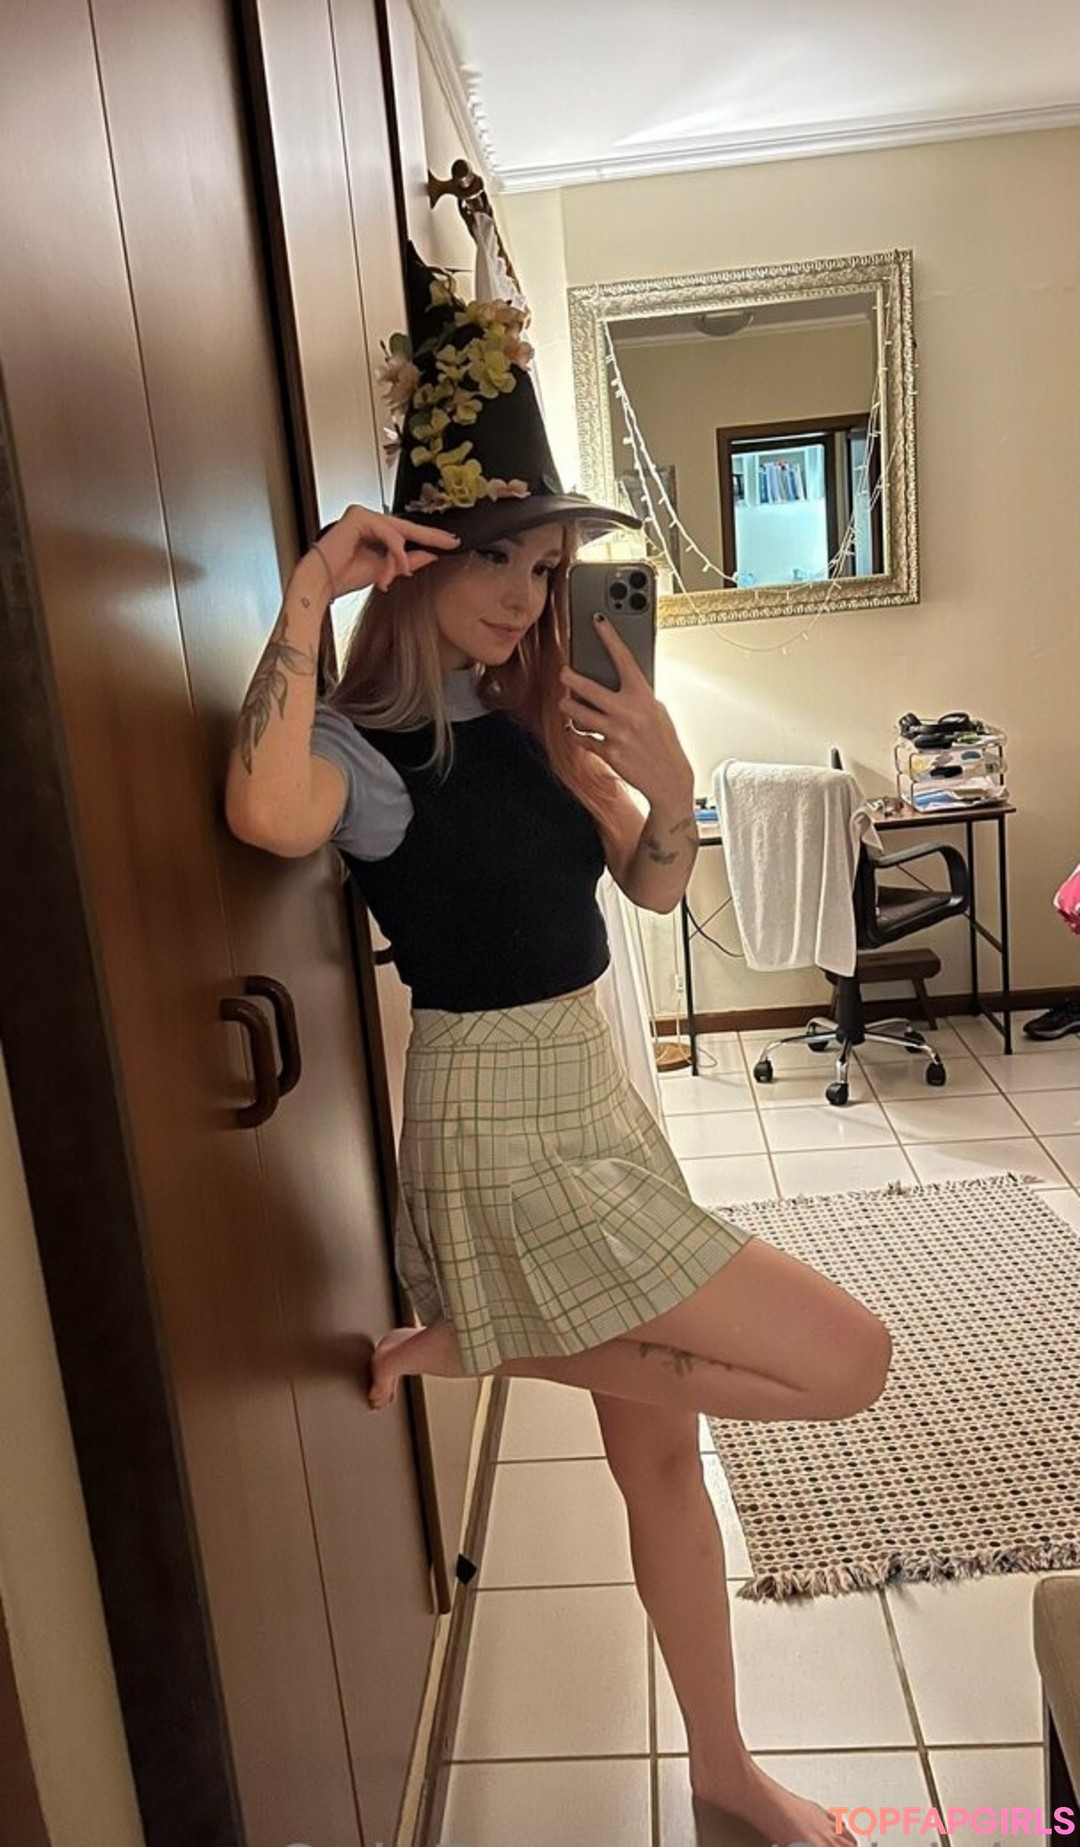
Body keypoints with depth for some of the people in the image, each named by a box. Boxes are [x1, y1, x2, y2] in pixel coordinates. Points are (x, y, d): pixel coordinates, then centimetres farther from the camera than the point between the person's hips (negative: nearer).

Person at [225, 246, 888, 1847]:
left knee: (662, 1451, 19)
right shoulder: (366, 745, -16)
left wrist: (669, 786, -12)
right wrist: (307, 589, -30)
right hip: (506, 1134, -7)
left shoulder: (527, 717, 5)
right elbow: (269, 813, -41)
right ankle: (475, 1344, 8)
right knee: (846, 1361, -1)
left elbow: (654, 885, 9)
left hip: (594, 1102, 8)